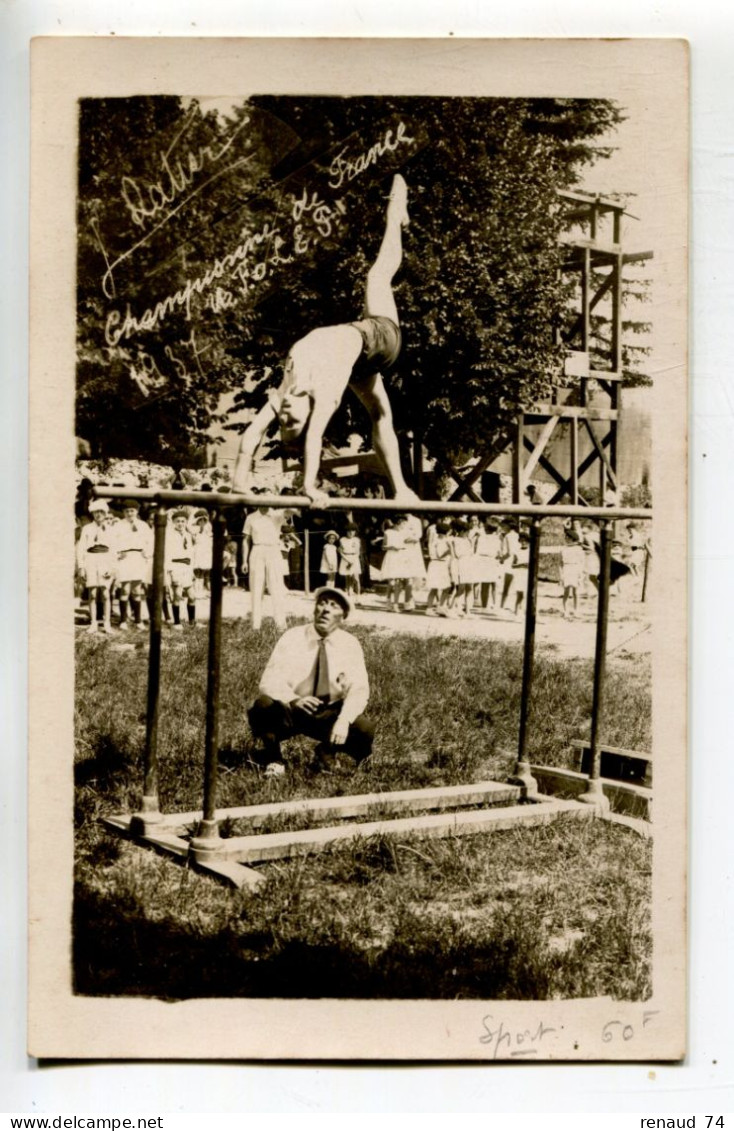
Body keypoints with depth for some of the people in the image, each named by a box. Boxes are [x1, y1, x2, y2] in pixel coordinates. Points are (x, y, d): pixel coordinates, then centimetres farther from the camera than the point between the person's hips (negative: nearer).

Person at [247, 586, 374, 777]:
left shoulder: (350, 645, -6)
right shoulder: (292, 638, -9)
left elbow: (359, 690, -14)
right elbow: (269, 682, -17)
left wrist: (344, 720, -33)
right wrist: (294, 700, -39)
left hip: (329, 714, 1)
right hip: (290, 711, -1)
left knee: (364, 731, -26)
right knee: (263, 706, -33)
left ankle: (328, 752, 9)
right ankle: (272, 758, -3)